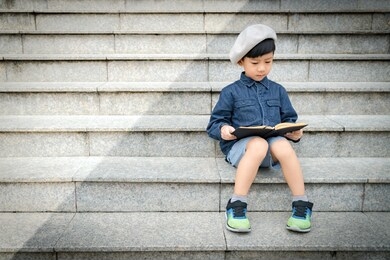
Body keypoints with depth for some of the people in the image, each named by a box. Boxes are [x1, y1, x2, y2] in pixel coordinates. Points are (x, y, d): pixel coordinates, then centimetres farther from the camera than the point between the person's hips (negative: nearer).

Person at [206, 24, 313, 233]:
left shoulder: (278, 90, 19)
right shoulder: (231, 92, 9)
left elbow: (289, 119, 20)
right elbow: (214, 123, 7)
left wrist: (294, 132, -3)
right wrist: (223, 130, -17)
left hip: (274, 141, 3)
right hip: (241, 145, -2)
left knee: (284, 146, -33)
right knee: (259, 144, -37)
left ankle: (301, 206, -21)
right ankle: (237, 205, -31)